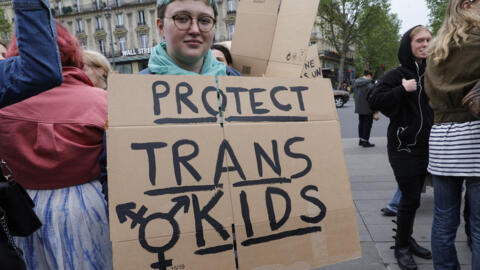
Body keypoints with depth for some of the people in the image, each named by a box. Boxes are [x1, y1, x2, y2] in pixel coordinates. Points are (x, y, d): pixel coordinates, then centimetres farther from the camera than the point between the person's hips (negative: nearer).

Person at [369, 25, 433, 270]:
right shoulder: (396, 75, -6)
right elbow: (374, 102, -17)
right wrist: (402, 89, -22)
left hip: (425, 146, 6)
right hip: (403, 146, -6)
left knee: (413, 196, 13)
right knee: (410, 198, -3)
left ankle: (407, 239, 30)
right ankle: (401, 247, 15)